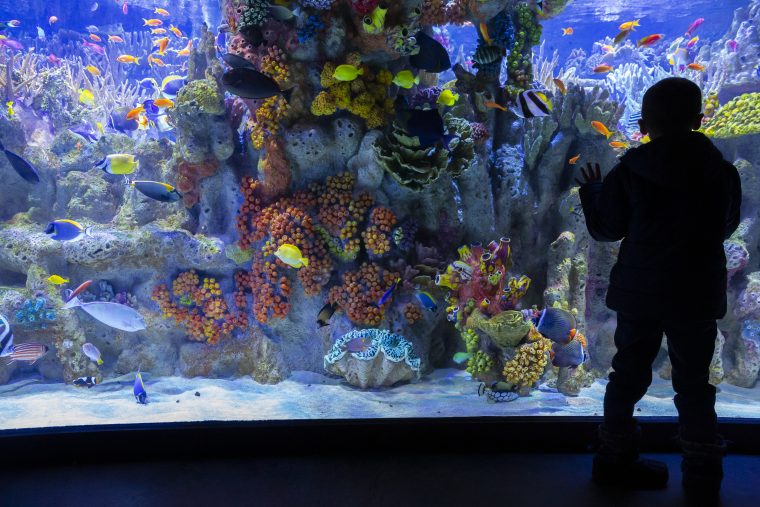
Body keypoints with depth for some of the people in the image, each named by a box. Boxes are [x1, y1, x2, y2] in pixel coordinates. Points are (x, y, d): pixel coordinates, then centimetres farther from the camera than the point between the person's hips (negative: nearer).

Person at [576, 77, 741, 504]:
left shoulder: (629, 172, -8)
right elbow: (728, 225, 11)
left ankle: (615, 459, 24)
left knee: (628, 373, 14)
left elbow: (606, 230, -1)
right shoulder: (723, 172, -3)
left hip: (640, 291, 0)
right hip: (698, 293, 0)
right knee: (694, 382, 11)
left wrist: (592, 190, 15)